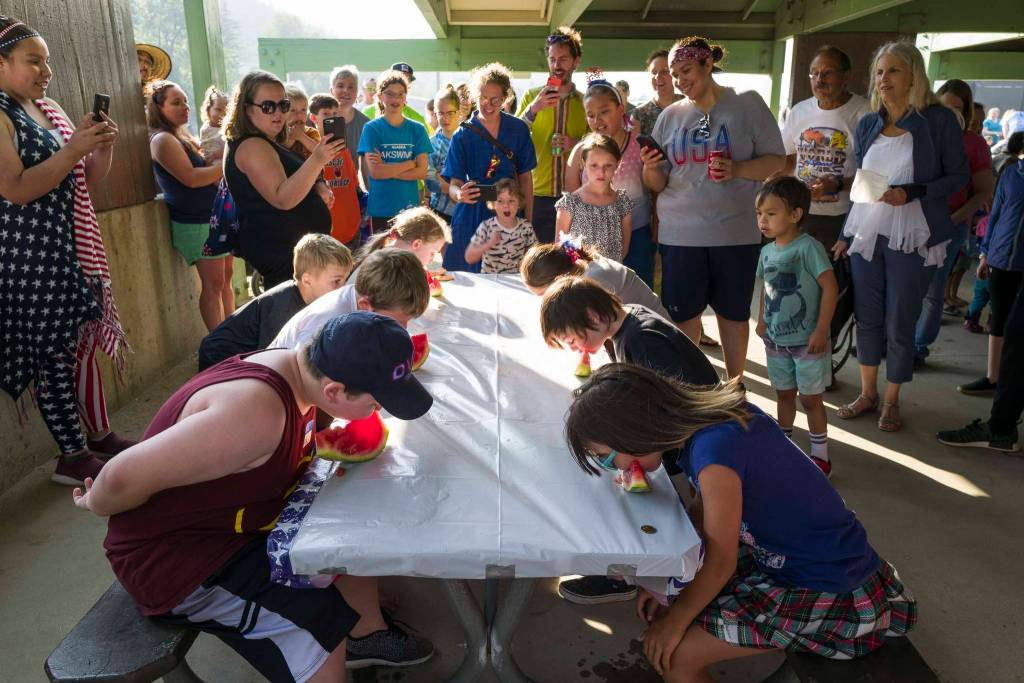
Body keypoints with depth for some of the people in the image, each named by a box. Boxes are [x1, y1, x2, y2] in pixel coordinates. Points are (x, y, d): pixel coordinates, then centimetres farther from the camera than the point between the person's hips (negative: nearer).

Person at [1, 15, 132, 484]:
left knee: (82, 339, 13)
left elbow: (90, 178, 16)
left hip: (69, 246, 8)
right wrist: (73, 150, -23)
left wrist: (103, 147, -4)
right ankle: (73, 457, 7)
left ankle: (99, 434, 24)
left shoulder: (49, 110, 14)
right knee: (53, 353, -3)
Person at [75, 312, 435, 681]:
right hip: (171, 559, -8)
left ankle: (367, 634, 26)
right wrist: (95, 505, -12)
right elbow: (125, 477, -32)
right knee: (321, 618, -20)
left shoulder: (299, 366, -9)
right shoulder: (257, 410, -37)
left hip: (234, 519, 9)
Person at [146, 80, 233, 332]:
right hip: (195, 222, -9)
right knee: (213, 284, -8)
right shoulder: (162, 139, -11)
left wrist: (220, 171, 1)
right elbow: (191, 178, -21)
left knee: (226, 278, 10)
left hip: (216, 215, 9)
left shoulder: (183, 136, 16)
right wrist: (226, 166, -15)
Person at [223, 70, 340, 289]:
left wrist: (317, 190, 10)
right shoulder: (251, 146, -14)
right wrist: (317, 160, -36)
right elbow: (282, 199, -26)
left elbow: (291, 188, 31)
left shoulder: (267, 144, 17)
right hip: (282, 254, -11)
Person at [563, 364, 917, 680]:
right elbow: (703, 515, 7)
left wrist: (672, 622, -5)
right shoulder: (710, 414, -5)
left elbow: (720, 562, -18)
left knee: (670, 653, -11)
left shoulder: (714, 452, -30)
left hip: (829, 591, -9)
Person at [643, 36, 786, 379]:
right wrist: (651, 168, -14)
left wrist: (736, 169, -19)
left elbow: (776, 160, -1)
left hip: (735, 231, -1)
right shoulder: (670, 116, 9)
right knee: (683, 315, 5)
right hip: (680, 233, 2)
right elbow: (657, 184, 9)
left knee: (733, 313, 10)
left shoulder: (748, 104, 1)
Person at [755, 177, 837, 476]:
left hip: (807, 341, -6)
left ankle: (820, 455, 19)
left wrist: (821, 330, -21)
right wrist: (762, 321, 6)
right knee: (784, 394, 18)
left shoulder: (808, 247, -18)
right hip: (776, 340, 6)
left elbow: (830, 287, -20)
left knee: (810, 398, 5)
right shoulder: (767, 251, 3)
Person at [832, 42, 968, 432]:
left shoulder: (938, 120, -6)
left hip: (910, 241, -4)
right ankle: (867, 394, 26)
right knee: (867, 319, 10)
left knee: (899, 325, 4)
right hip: (865, 236, 4)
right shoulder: (867, 126, 7)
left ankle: (891, 401, 21)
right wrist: (846, 235, 11)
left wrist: (911, 192, -19)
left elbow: (958, 177, -3)